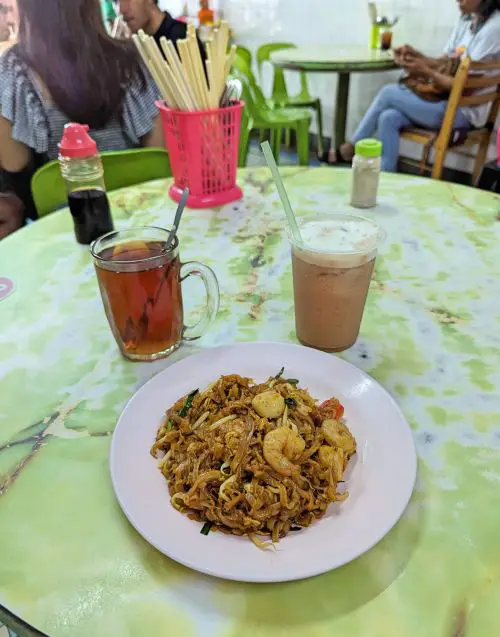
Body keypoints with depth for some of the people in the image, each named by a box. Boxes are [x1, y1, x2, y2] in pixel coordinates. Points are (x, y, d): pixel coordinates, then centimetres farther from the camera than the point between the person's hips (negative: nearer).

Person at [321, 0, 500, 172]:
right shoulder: (467, 20, 13)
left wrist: (426, 72, -20)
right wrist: (416, 55, -3)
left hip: (465, 111, -8)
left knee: (389, 92, -14)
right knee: (389, 118, -15)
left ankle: (349, 150, 3)